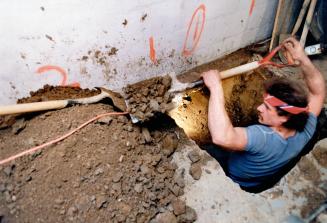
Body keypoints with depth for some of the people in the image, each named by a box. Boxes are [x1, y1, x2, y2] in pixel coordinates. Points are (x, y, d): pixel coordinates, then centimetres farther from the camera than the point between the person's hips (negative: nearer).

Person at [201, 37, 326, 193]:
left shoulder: (264, 138, -48)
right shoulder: (305, 130, -26)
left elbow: (222, 137, -67)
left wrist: (216, 87, -60)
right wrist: (302, 58, -22)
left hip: (236, 184, -6)